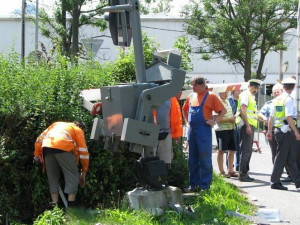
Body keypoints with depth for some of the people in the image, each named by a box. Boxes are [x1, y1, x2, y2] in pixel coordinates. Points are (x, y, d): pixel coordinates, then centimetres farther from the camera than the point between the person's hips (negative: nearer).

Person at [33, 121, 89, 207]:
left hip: (47, 147, 5)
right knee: (73, 177, 2)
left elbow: (40, 138, 28)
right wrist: (84, 172, 17)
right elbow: (83, 151, 16)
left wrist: (37, 154, 25)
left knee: (52, 178, 15)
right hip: (63, 147, -5)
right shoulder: (78, 130, 25)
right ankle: (71, 206, -7)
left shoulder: (56, 124, 39)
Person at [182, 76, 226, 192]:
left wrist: (214, 122, -12)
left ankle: (204, 186, 1)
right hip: (192, 130, 7)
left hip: (204, 131, -6)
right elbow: (184, 110, 28)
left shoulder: (210, 97, -4)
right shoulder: (191, 96, 13)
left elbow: (223, 111, -4)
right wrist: (188, 120, 15)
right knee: (192, 160, 9)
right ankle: (193, 185, 16)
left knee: (205, 160, -3)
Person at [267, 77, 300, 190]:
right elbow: (289, 117, -21)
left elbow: (271, 117, 14)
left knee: (291, 157, 12)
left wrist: (269, 131, 21)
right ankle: (275, 182, 2)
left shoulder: (277, 99, 11)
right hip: (287, 131, -8)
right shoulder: (289, 99, -13)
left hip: (278, 130, 8)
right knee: (281, 157, -2)